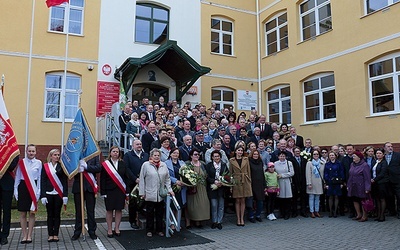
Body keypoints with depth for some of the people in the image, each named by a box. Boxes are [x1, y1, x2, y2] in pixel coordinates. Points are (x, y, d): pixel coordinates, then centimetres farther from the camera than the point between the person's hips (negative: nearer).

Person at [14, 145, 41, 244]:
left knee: (32, 213, 4)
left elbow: (40, 178, 4)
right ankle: (24, 235, 14)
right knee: (23, 213, 4)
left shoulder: (38, 163, 1)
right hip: (23, 187, 1)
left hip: (33, 188, 0)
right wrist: (15, 190, 4)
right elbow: (17, 177, 7)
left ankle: (29, 236, 14)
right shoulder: (21, 162, 2)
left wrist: (38, 191, 0)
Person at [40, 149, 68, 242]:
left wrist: (65, 195, -6)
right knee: (50, 215, 6)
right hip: (48, 193, 0)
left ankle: (56, 235, 13)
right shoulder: (45, 167, 4)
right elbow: (42, 181, 2)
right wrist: (43, 195, -6)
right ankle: (50, 235, 14)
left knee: (57, 215, 5)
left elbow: (65, 181, 1)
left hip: (59, 194, 0)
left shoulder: (61, 166, 3)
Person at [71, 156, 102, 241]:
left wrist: (86, 166, -17)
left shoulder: (94, 156, 3)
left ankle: (92, 231, 19)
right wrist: (77, 168, -21)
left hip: (90, 186, 0)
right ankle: (77, 232, 21)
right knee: (78, 211, 10)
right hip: (78, 186, 1)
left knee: (91, 211, 8)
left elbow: (99, 168, -9)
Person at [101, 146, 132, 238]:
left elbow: (126, 177, 5)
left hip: (120, 190, 2)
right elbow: (102, 179, -2)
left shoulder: (123, 164, 6)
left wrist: (127, 191, 1)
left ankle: (117, 229, 19)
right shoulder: (105, 164, -1)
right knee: (109, 210, 5)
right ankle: (109, 230, 16)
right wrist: (103, 192, -8)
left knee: (119, 210, 7)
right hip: (109, 191, -2)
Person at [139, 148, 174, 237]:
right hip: (149, 194, -3)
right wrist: (142, 192, -5)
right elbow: (142, 179, -2)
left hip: (161, 195, 3)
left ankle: (159, 230, 21)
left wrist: (169, 189, 1)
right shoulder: (146, 165, -2)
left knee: (160, 213, 10)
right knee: (150, 213, 6)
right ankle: (149, 230, 19)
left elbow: (167, 179, 12)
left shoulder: (164, 165, 9)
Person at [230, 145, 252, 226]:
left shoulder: (246, 159, 7)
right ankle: (238, 219, 10)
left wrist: (249, 181, 3)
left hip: (245, 181, 1)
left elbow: (248, 171, 8)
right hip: (236, 181, -1)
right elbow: (230, 172, 4)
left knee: (243, 200, 5)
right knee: (237, 200, 3)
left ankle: (242, 218, 12)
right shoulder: (231, 160, 3)